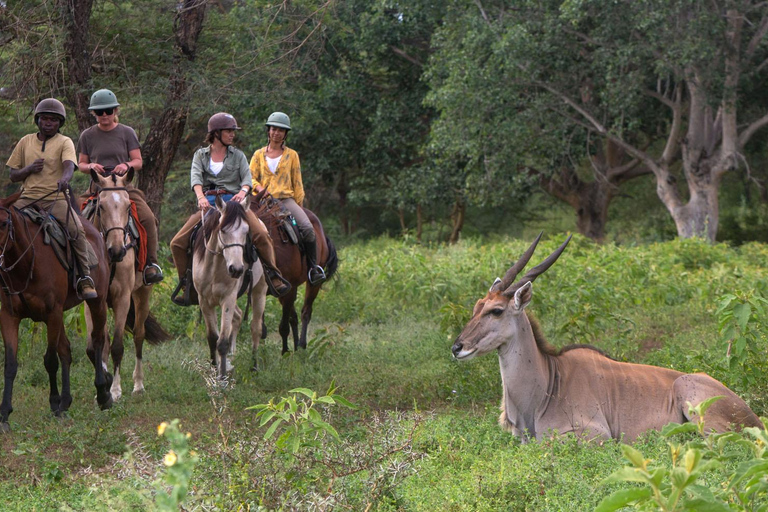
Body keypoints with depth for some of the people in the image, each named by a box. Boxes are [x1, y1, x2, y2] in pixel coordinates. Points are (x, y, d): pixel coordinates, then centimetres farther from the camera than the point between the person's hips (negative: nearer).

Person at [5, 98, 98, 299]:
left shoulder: (64, 142, 5)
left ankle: (85, 278, -15)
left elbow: (69, 166, -16)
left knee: (76, 229, -26)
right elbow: (13, 176, 15)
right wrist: (30, 169, -6)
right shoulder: (26, 142, 14)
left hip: (56, 198, -3)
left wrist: (64, 179, -39)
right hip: (28, 198, 3)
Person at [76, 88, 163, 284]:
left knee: (148, 218, -23)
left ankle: (151, 263, -13)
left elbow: (138, 161, 4)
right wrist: (91, 167, -11)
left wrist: (127, 165, -18)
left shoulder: (127, 133, 5)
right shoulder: (88, 135, 8)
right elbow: (81, 164, 12)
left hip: (124, 187, -1)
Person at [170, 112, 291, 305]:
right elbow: (195, 177, -6)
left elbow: (247, 177, -1)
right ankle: (185, 283, 6)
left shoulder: (237, 155, 13)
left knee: (262, 235, -26)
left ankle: (273, 275, -11)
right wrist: (201, 197, -26)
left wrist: (243, 191, -25)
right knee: (177, 243, -11)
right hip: (208, 205, 1)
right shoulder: (201, 155, 12)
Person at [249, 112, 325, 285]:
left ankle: (313, 267, -14)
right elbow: (251, 178, 8)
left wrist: (299, 207, 6)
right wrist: (260, 189, -12)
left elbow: (297, 183, 13)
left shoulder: (291, 155, 13)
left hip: (286, 198, 0)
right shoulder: (259, 155, 14)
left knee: (307, 228, -25)